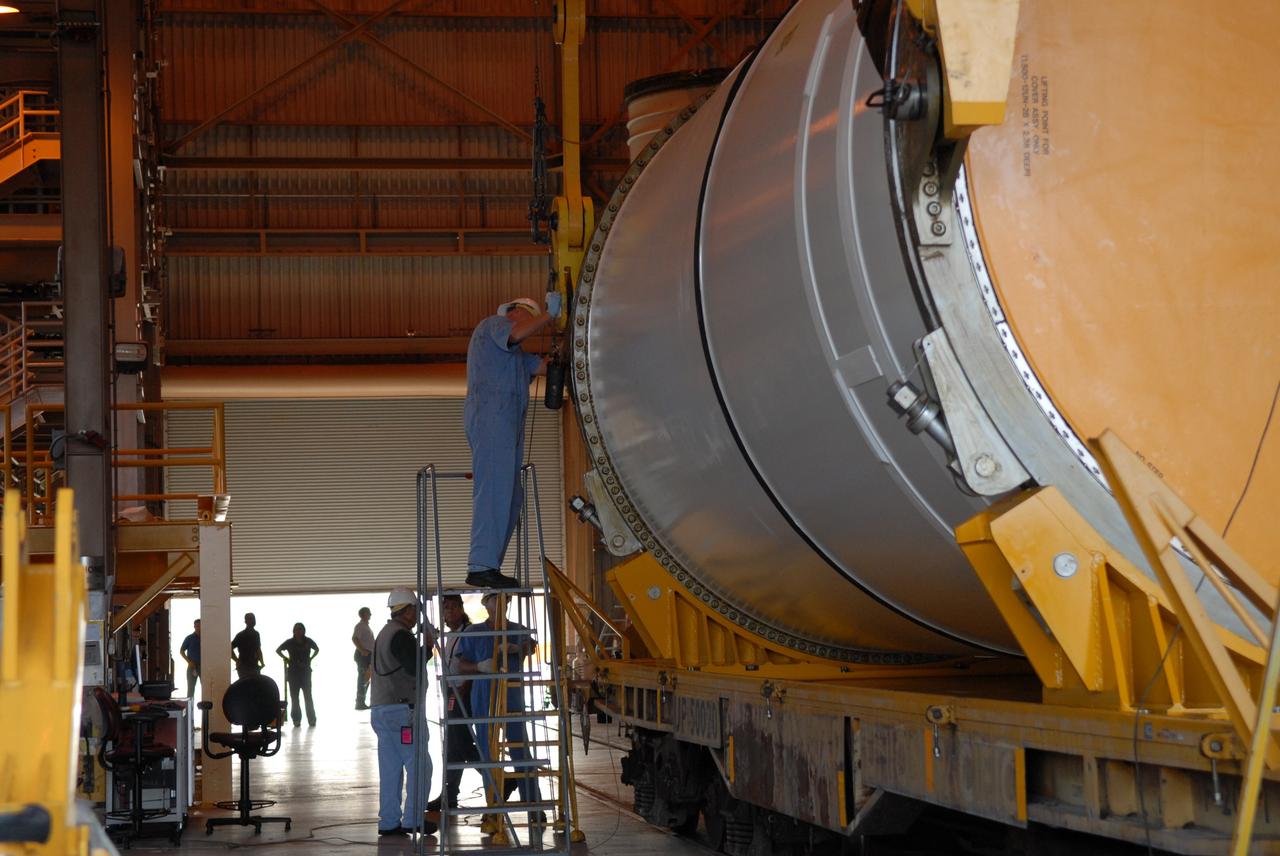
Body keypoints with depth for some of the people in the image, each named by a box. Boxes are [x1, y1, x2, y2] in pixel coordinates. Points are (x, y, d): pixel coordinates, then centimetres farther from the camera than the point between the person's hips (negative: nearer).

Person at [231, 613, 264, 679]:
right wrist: (238, 661, -12)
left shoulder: (256, 634, 13)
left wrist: (262, 663, 14)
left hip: (255, 667, 7)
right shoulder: (241, 635, -8)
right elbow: (230, 649, -11)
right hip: (244, 668, -7)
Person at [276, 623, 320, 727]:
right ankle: (296, 720, 8)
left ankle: (311, 720, 2)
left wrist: (310, 659, 5)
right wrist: (287, 659, 2)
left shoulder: (308, 641, -2)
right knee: (294, 697, 2)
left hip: (306, 671, -1)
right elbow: (278, 650, 12)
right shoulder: (289, 642, -3)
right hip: (293, 672, 1)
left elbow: (317, 649, 17)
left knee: (308, 696, -3)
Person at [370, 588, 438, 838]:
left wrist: (424, 643, 15)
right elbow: (415, 668, -19)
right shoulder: (401, 636, -14)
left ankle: (389, 822, 8)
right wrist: (428, 645, -7)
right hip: (401, 708, -10)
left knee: (390, 768, 9)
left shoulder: (385, 633, 19)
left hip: (381, 709, 10)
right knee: (419, 765, -4)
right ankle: (413, 819, -5)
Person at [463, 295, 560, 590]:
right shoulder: (493, 324, 7)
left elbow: (545, 366, 24)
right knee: (493, 490, -19)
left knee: (510, 497, 5)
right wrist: (550, 314, -8)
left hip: (507, 422, 11)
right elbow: (517, 333, -16)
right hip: (490, 413, -11)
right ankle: (482, 567, -26)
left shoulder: (516, 354, 35)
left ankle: (488, 567, 3)